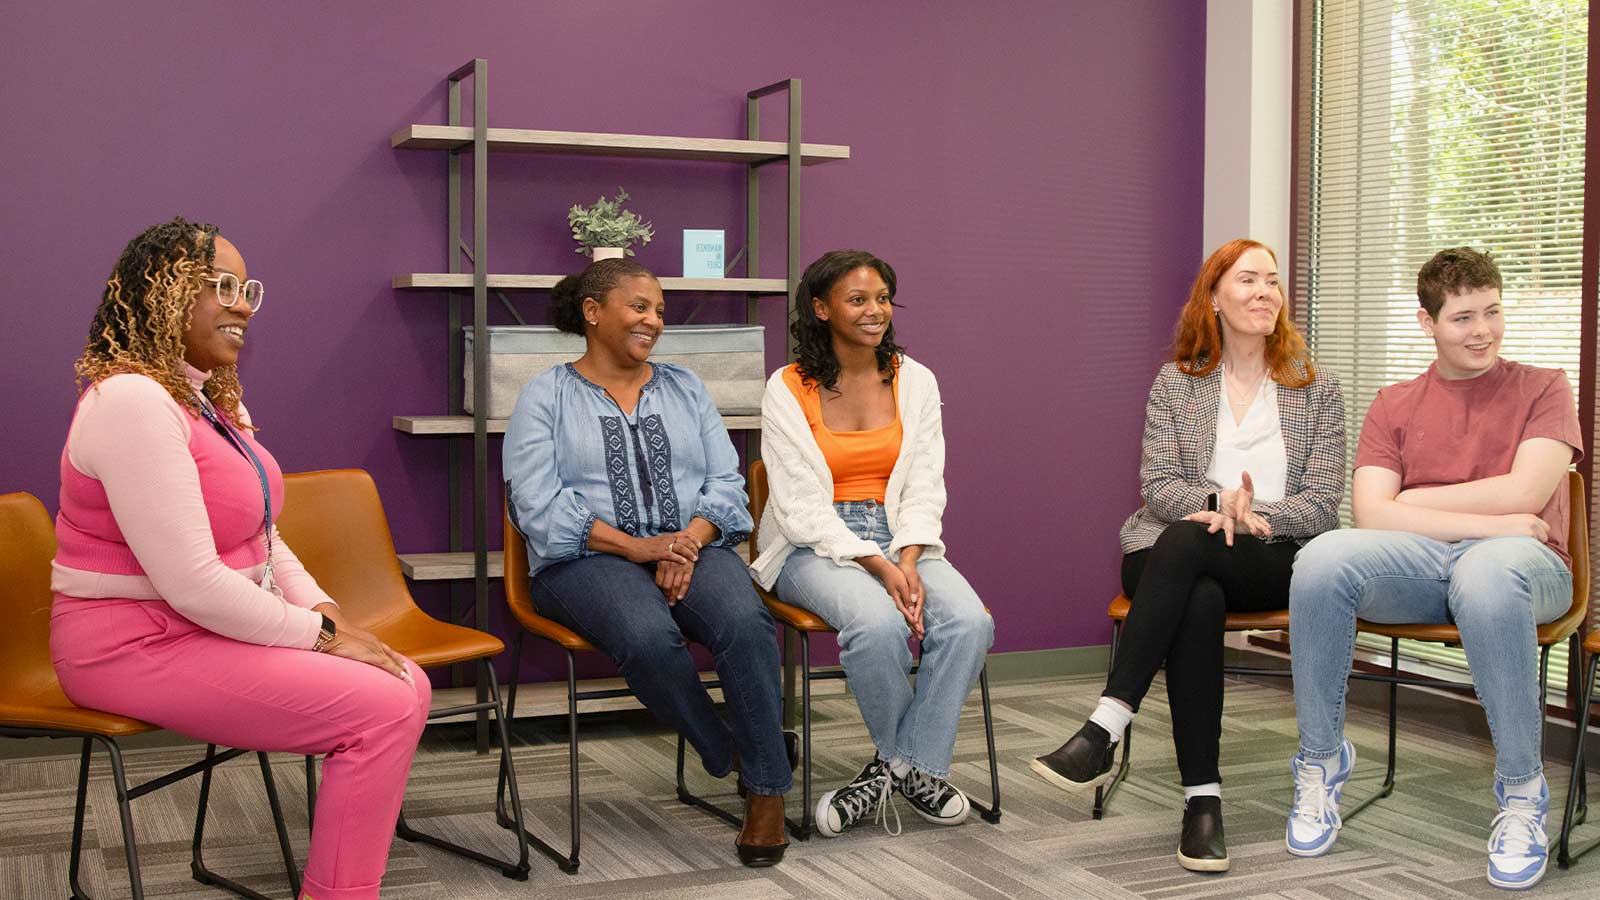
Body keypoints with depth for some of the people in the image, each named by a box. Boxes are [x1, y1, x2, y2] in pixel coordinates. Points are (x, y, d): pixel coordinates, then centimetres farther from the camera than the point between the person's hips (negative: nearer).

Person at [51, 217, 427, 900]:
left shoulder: (205, 397, 13)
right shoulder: (132, 401, -20)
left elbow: (261, 538, 16)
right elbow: (191, 584, -25)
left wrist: (325, 612, -1)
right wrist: (320, 634, -17)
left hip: (213, 629, 10)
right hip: (141, 647, -10)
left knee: (408, 686, 0)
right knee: (383, 710, -19)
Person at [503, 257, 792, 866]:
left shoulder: (685, 388, 19)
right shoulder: (546, 396, 6)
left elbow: (726, 484, 10)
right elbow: (538, 505, -7)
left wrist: (690, 541, -12)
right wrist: (635, 546, -18)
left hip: (691, 546, 3)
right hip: (589, 559, -3)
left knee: (745, 622, -31)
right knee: (650, 636, -37)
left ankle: (767, 789, -18)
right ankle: (730, 757, -12)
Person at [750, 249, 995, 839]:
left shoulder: (914, 381, 8)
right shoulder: (788, 391, -3)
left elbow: (924, 490, 3)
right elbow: (803, 510, -10)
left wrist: (908, 562, -16)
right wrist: (878, 567, -21)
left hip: (901, 540, 4)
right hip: (815, 547, -4)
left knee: (970, 621, -25)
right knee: (880, 623, -34)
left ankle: (905, 764, -9)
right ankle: (906, 759, -6)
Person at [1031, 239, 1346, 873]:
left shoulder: (1316, 389, 12)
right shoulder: (1176, 382, 13)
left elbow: (1322, 503, 4)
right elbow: (1158, 483, 2)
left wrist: (1255, 514, -16)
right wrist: (1219, 502, -19)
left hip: (1275, 562, -1)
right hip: (1178, 560, 1)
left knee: (1183, 542, -36)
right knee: (1198, 602, -38)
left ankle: (1105, 730, -42)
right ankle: (1202, 800, -37)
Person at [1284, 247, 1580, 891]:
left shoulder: (1541, 389, 14)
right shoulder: (1394, 405, 18)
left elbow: (1524, 493, -4)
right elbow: (1371, 514, 1)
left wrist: (1410, 501, 2)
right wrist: (1491, 522, -8)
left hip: (1519, 560, -2)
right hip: (1416, 566, 2)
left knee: (1487, 573, -41)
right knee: (1322, 558, -31)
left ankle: (1521, 793, -22)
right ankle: (1321, 764, -13)